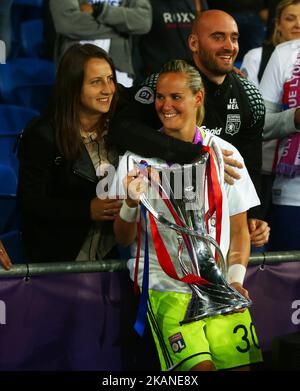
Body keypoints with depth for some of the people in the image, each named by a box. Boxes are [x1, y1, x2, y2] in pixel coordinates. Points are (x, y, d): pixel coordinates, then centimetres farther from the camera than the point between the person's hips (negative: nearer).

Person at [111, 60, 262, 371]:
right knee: (201, 365, -26)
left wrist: (236, 279, -1)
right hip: (165, 285, -2)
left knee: (240, 362, -18)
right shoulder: (138, 157, 3)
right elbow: (124, 239, 4)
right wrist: (131, 202, -15)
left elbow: (239, 230, 13)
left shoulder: (224, 154, 8)